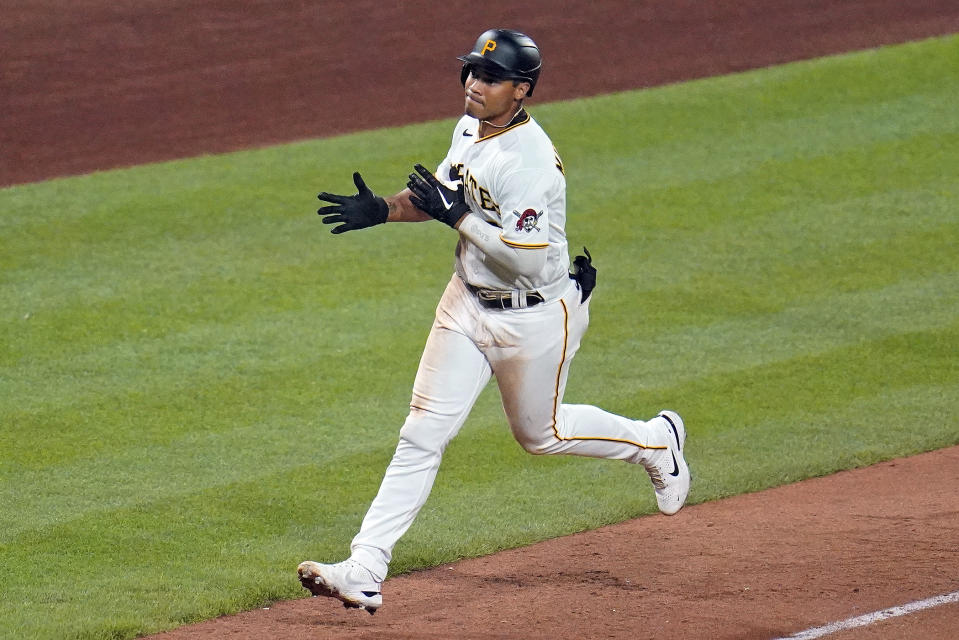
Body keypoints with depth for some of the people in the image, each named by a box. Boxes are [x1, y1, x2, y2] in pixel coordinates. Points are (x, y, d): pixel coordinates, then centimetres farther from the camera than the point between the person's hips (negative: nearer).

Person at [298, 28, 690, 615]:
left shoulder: (530, 160, -29)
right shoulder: (470, 128, -2)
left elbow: (528, 259, -33)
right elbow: (443, 192, 17)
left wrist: (457, 216, -28)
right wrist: (382, 209, 1)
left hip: (536, 317, -7)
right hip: (469, 303, 7)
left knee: (538, 432, 16)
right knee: (423, 434, -1)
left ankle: (656, 442, 43)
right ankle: (365, 572, -4)